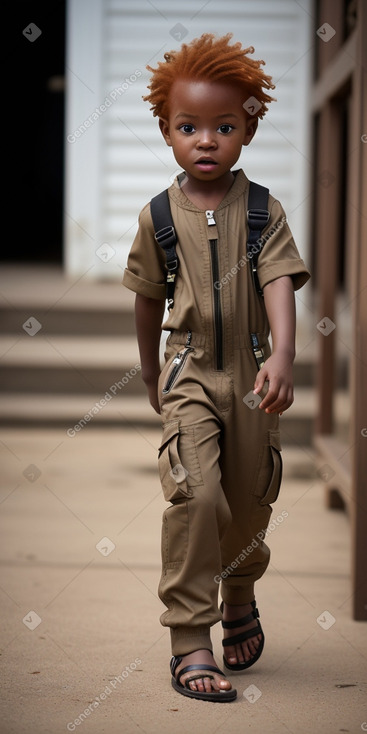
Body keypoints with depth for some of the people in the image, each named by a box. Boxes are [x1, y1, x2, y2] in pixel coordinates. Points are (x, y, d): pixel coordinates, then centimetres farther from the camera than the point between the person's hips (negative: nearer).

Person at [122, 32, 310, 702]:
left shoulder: (263, 211, -4)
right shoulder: (159, 215, -1)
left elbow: (280, 283, -15)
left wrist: (282, 355, -31)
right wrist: (149, 370, 20)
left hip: (251, 375, 1)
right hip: (189, 372, -1)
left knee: (250, 500, 14)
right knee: (195, 494, -19)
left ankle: (240, 596, 45)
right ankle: (189, 643, -13)